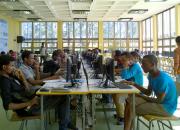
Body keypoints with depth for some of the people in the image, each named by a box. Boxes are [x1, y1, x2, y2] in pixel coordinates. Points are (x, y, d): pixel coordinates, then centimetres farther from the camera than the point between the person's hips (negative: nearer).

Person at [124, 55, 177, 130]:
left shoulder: (163, 79, -26)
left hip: (166, 107, -9)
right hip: (158, 102, 9)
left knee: (131, 108, -18)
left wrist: (141, 96, -11)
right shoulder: (151, 75, 2)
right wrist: (134, 84, 1)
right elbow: (148, 92, 11)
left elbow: (159, 100, -20)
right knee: (130, 100, -2)